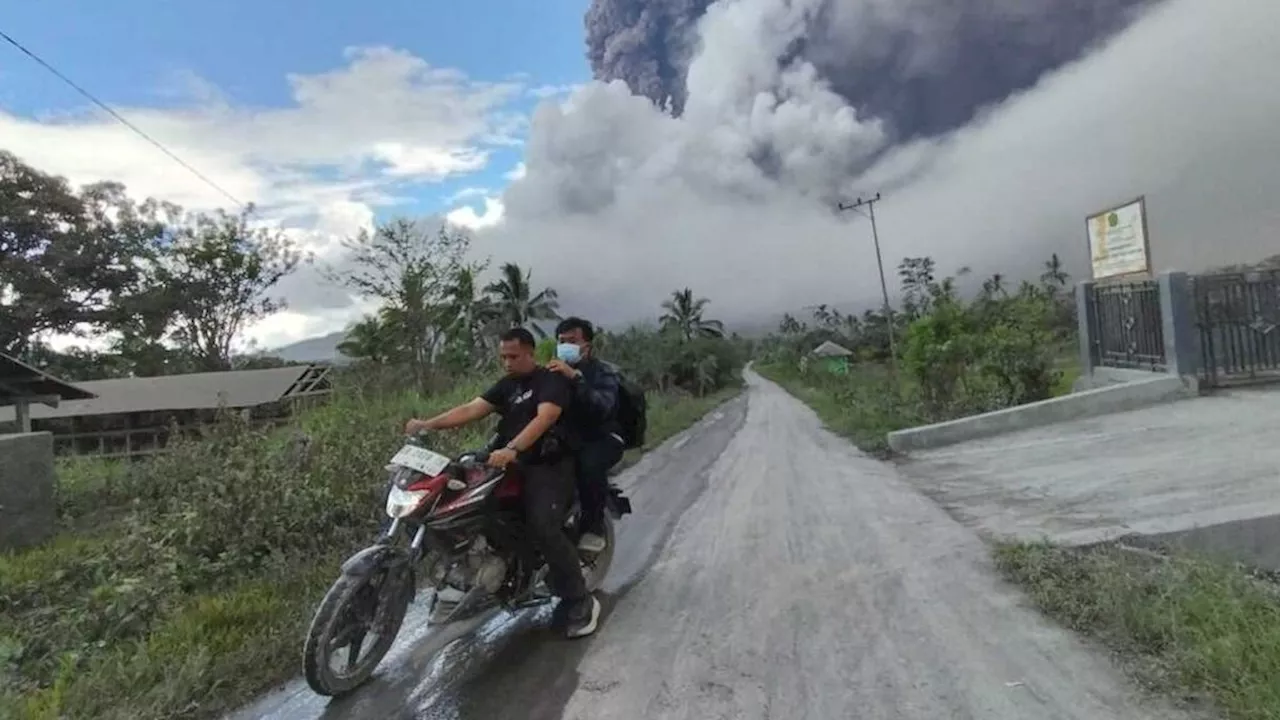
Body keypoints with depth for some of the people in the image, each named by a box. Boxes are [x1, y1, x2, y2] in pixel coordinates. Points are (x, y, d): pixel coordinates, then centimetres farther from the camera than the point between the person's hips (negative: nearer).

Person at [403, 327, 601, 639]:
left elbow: (544, 418, -25)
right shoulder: (506, 386, 17)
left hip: (550, 465, -8)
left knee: (543, 526, -25)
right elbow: (472, 409, 6)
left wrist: (512, 449, -40)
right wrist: (427, 424, -7)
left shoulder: (552, 380, -7)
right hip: (515, 464, 8)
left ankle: (581, 602, -10)